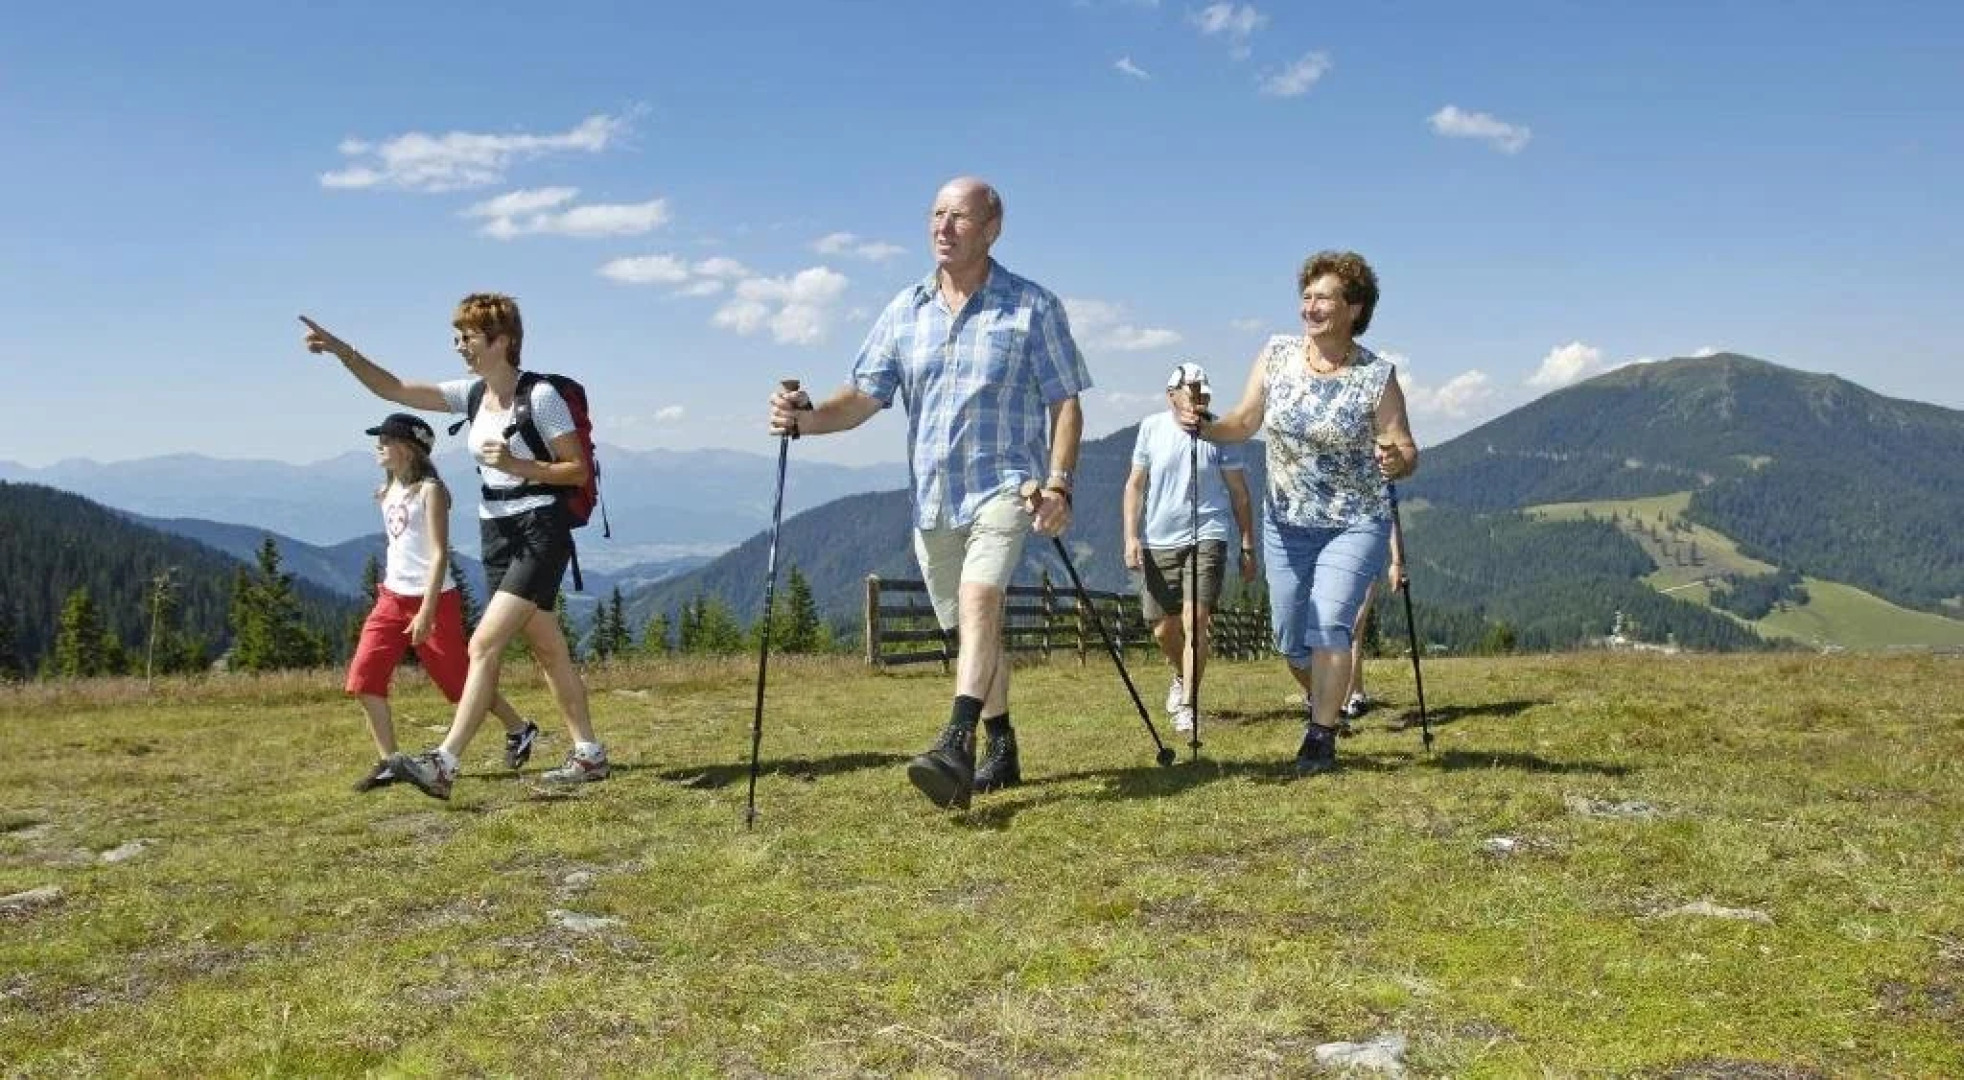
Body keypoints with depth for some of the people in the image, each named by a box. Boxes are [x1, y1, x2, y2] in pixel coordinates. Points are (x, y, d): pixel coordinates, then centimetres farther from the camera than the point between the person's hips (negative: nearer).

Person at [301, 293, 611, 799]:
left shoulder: (540, 396, -11)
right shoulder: (471, 394, 9)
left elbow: (579, 470, -11)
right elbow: (393, 389, 7)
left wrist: (515, 464, -22)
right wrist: (342, 351, -5)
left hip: (538, 533, -8)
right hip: (497, 535, 8)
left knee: (485, 644, -16)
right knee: (549, 649, 12)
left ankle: (443, 764, -18)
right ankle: (589, 754, 21)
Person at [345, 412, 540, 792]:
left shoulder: (430, 490, -13)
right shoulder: (387, 492, 11)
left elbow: (439, 554, -18)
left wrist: (426, 611, -24)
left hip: (433, 600, -7)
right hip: (392, 598, 7)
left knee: (460, 680, 3)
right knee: (364, 677, -6)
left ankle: (520, 729, 24)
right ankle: (388, 762, 0)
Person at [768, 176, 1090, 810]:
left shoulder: (1032, 308, -2)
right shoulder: (904, 312, 8)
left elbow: (1065, 403, -2)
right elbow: (865, 396, 3)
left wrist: (1058, 483, -15)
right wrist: (810, 418, -18)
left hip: (1005, 485, -5)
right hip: (932, 499, 5)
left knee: (979, 600, -28)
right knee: (972, 628, 14)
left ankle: (956, 749, -37)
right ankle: (1002, 751, 29)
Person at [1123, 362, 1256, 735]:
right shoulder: (1152, 428, 2)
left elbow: (1239, 493, 4)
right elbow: (1135, 485, 8)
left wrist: (1248, 546, 2)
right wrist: (1131, 536, 0)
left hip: (1206, 539, -2)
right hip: (1159, 542, 2)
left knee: (1195, 622, -15)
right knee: (1163, 628, 10)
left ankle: (1187, 704, -7)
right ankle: (1183, 675, 41)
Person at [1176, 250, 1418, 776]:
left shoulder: (1377, 376, -12)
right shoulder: (1276, 356, -2)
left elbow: (1406, 451, -11)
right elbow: (1243, 422, 3)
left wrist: (1397, 462, -33)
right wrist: (1203, 426, -16)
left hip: (1354, 524, -4)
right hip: (1286, 521, 4)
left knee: (1328, 624, -18)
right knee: (1290, 640, 10)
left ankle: (1321, 739, -8)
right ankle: (1323, 703, 39)